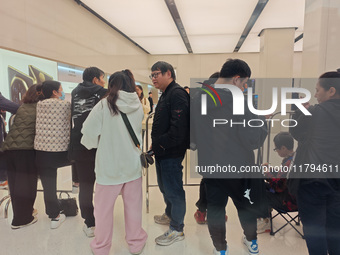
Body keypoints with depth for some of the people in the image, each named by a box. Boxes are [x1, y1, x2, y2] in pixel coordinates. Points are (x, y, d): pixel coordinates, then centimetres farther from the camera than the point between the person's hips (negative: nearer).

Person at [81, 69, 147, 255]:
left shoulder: (105, 105, -13)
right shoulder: (138, 106, -1)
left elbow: (89, 131, -11)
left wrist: (91, 143, 8)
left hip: (109, 166, -3)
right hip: (133, 164, 4)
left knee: (103, 207, 14)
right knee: (133, 205, 16)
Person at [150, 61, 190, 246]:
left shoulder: (177, 94, -17)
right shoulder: (165, 95, 17)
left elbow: (178, 127, -27)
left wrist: (161, 144, -18)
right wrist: (155, 144, 11)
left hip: (171, 153, -10)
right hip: (162, 152, 10)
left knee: (174, 190, 1)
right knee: (164, 186, 23)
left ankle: (177, 229, 18)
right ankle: (169, 215, 44)